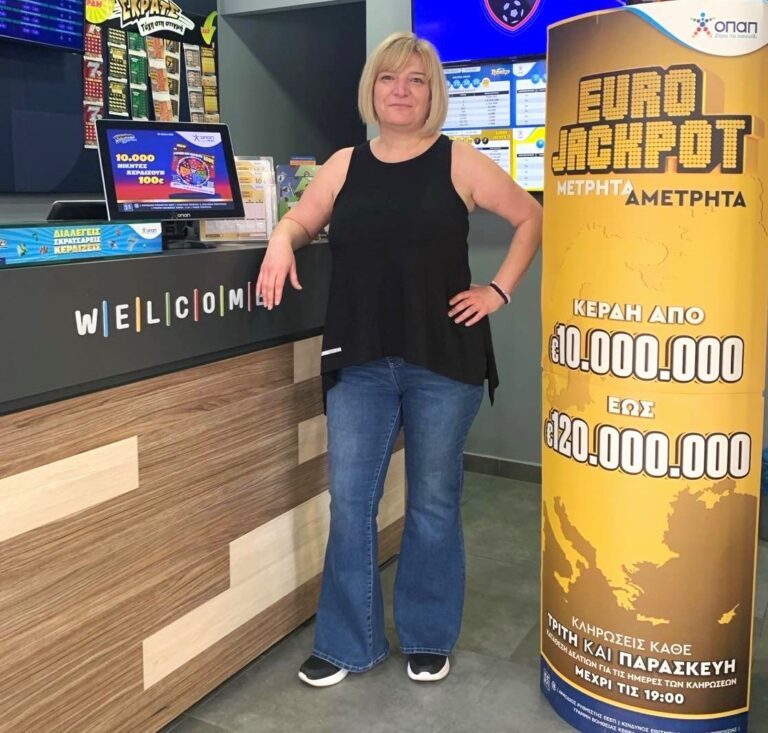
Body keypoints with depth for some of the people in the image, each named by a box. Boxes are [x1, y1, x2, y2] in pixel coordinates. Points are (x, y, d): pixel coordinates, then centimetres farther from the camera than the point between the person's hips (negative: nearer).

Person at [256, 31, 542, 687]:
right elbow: (300, 220, 19)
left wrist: (499, 291, -1)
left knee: (433, 502, 9)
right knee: (350, 500, 5)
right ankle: (348, 643, 21)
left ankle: (428, 639, 27)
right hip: (360, 362, 3)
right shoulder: (345, 165, 9)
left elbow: (532, 218, 5)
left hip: (443, 360, -2)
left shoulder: (458, 162, 1)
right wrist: (281, 241, -4)